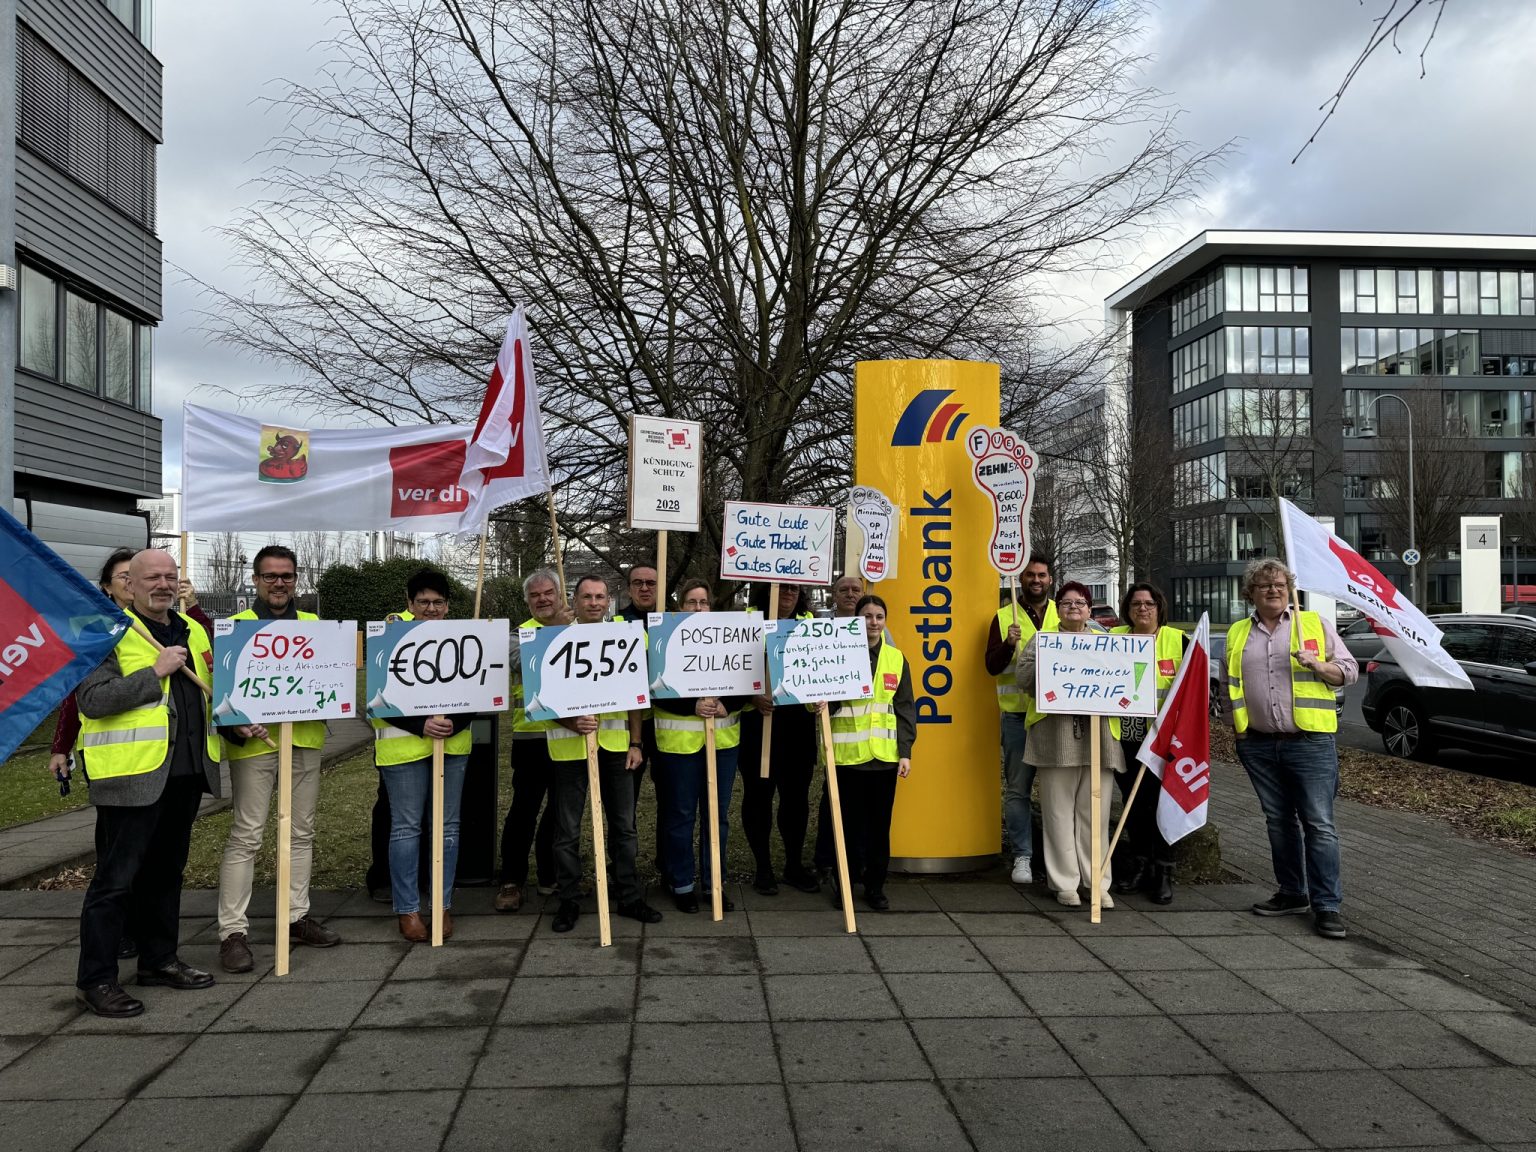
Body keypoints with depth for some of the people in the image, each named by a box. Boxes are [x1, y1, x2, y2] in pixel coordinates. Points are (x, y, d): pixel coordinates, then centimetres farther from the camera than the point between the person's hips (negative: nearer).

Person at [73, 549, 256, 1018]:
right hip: (132, 774, -7)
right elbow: (91, 699, -19)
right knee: (116, 878, -1)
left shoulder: (193, 632, 16)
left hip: (185, 775, 7)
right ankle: (95, 979, 9)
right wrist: (155, 672, -20)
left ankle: (159, 960, 29)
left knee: (165, 871, 17)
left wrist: (236, 722, 11)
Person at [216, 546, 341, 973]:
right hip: (255, 743, -4)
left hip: (305, 741, 4)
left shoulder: (314, 625, 13)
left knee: (302, 832, 11)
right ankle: (233, 931, 3)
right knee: (246, 836, -3)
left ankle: (297, 917, 23)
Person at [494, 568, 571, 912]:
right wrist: (556, 628, -26)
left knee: (562, 809, 12)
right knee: (524, 809, -2)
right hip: (532, 734, -4)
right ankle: (511, 882, 8)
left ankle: (551, 876, 25)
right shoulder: (521, 633, 0)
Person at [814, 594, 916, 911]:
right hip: (848, 754, -2)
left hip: (885, 755, 3)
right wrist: (818, 704, -21)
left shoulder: (896, 658, 7)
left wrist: (905, 751, 1)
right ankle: (846, 886, 18)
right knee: (849, 823, 4)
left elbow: (905, 708, 7)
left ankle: (875, 886, 22)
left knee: (880, 824, 10)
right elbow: (826, 698, 3)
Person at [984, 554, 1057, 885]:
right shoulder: (1004, 617, 7)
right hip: (1017, 714, -1)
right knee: (1017, 788, 1)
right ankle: (1022, 857, 8)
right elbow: (992, 666, 1)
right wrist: (1009, 644, -17)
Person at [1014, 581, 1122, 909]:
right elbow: (1024, 678, -1)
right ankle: (1064, 883, 7)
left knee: (1095, 813, 3)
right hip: (1056, 735, -2)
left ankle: (1098, 883, 10)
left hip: (1097, 736, 2)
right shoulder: (1041, 639, 12)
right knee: (1059, 812, 0)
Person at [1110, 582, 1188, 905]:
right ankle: (1139, 864, 25)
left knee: (1161, 802, 1)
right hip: (1125, 737, 3)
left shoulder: (1177, 640, 1)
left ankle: (1163, 872, 12)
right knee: (1132, 801, 10)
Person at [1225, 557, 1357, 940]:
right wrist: (1235, 726, 15)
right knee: (1279, 822, 12)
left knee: (1319, 824, -6)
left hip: (1310, 741, -4)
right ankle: (1292, 894, 24)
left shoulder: (1315, 624, 5)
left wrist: (1319, 665, -14)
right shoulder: (1237, 634, 13)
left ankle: (1327, 906, 0)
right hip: (1259, 744, 4)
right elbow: (1230, 685, 22)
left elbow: (1349, 670, 5)